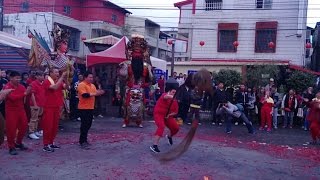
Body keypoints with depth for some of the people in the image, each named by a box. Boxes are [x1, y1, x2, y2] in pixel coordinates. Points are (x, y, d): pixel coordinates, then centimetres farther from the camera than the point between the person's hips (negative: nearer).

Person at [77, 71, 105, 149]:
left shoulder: (93, 85, 15)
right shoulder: (82, 85, -11)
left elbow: (95, 94, 17)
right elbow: (84, 94, -23)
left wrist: (99, 93, -4)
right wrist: (94, 93, -23)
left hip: (90, 108, 8)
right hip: (83, 108, -8)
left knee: (88, 124, 12)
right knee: (84, 124, -7)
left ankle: (84, 140, 23)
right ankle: (82, 142, -3)